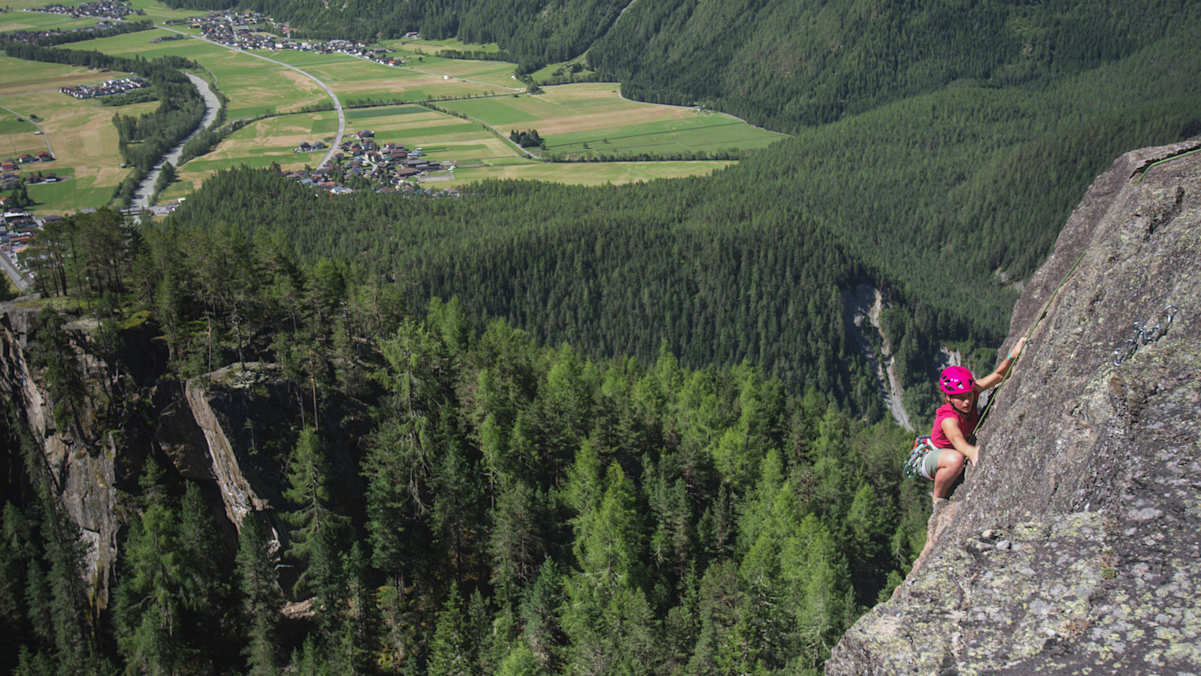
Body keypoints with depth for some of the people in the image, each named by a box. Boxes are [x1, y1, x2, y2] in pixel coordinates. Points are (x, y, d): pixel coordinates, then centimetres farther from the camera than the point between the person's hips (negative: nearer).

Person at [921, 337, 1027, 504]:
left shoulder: (971, 391, -17)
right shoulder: (948, 419, -36)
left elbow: (998, 375, -7)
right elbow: (956, 438, -58)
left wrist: (1012, 356, -25)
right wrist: (971, 452, -80)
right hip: (932, 459, -9)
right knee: (955, 459, -40)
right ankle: (938, 499, -13)